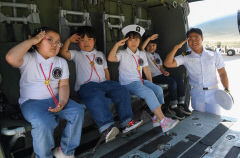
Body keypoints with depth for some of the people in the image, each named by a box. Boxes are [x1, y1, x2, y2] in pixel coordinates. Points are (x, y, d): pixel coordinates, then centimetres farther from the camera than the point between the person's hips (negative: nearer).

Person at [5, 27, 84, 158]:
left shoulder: (61, 62, 10)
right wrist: (31, 40, -15)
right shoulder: (28, 59, -3)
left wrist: (62, 103, -17)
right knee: (43, 123, -33)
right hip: (31, 102, -4)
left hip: (55, 99, 5)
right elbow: (11, 58, -27)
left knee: (78, 111, -18)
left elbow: (63, 85, 3)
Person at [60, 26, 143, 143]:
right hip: (86, 85, -4)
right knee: (97, 97, -39)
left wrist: (109, 84, 12)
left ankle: (126, 122, -18)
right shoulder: (77, 55, 16)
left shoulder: (100, 54, 28)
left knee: (122, 91, -20)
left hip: (103, 83, 5)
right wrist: (69, 40, 6)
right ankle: (106, 127, -41)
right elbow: (63, 53, -3)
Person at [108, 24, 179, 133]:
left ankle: (157, 118, -12)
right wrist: (117, 44, -22)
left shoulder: (142, 55, 15)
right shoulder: (122, 54, -2)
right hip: (128, 83, -6)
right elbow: (110, 58, -21)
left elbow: (146, 70, 17)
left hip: (140, 81, 6)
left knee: (158, 89, -17)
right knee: (148, 93, -28)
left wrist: (151, 83, 9)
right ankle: (163, 121, -26)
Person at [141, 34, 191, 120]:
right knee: (172, 81, -28)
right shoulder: (145, 54, 2)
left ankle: (181, 103, -4)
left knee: (179, 80, -11)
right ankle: (173, 107, -20)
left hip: (161, 74, 8)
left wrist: (164, 71, 1)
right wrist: (149, 38, -23)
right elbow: (142, 47, -21)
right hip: (154, 76, -8)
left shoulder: (157, 55, 24)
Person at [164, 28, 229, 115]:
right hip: (196, 94, -1)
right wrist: (176, 47, -17)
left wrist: (226, 90, -5)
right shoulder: (185, 57, -2)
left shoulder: (215, 55, 2)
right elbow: (168, 63, -12)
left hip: (213, 93, 1)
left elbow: (222, 73, 6)